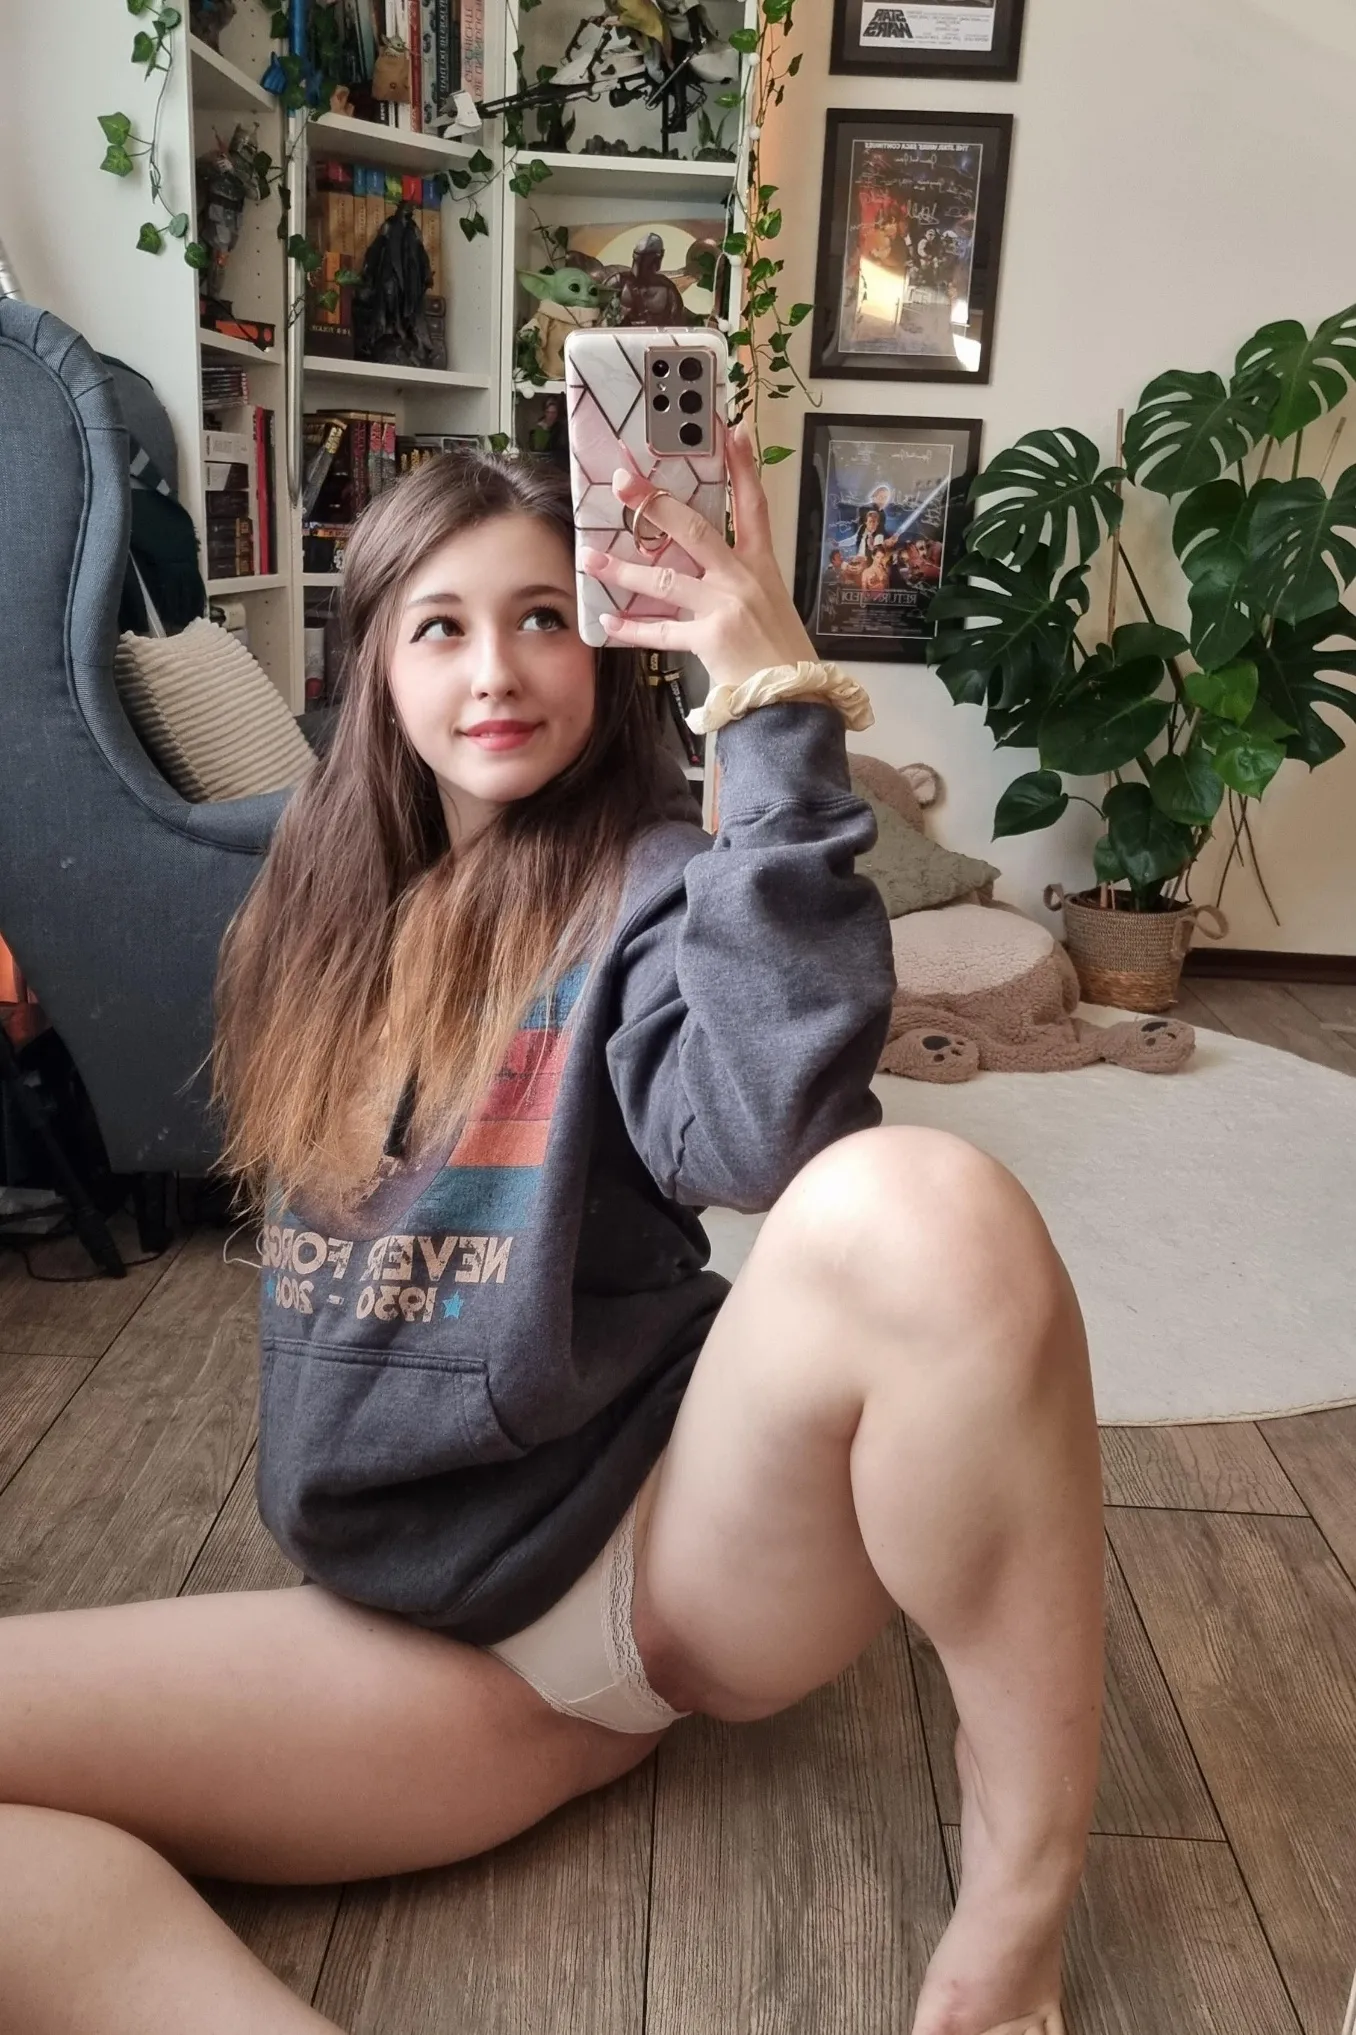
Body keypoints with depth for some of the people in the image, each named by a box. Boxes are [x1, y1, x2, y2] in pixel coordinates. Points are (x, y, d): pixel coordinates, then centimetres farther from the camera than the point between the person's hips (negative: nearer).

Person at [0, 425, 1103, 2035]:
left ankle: (1021, 1903, -14)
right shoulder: (325, 905, 11)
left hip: (680, 1548, -3)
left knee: (920, 1204, -34)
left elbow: (776, 1128, -27)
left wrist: (777, 712, -25)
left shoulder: (650, 892, -5)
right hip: (410, 1612, 4)